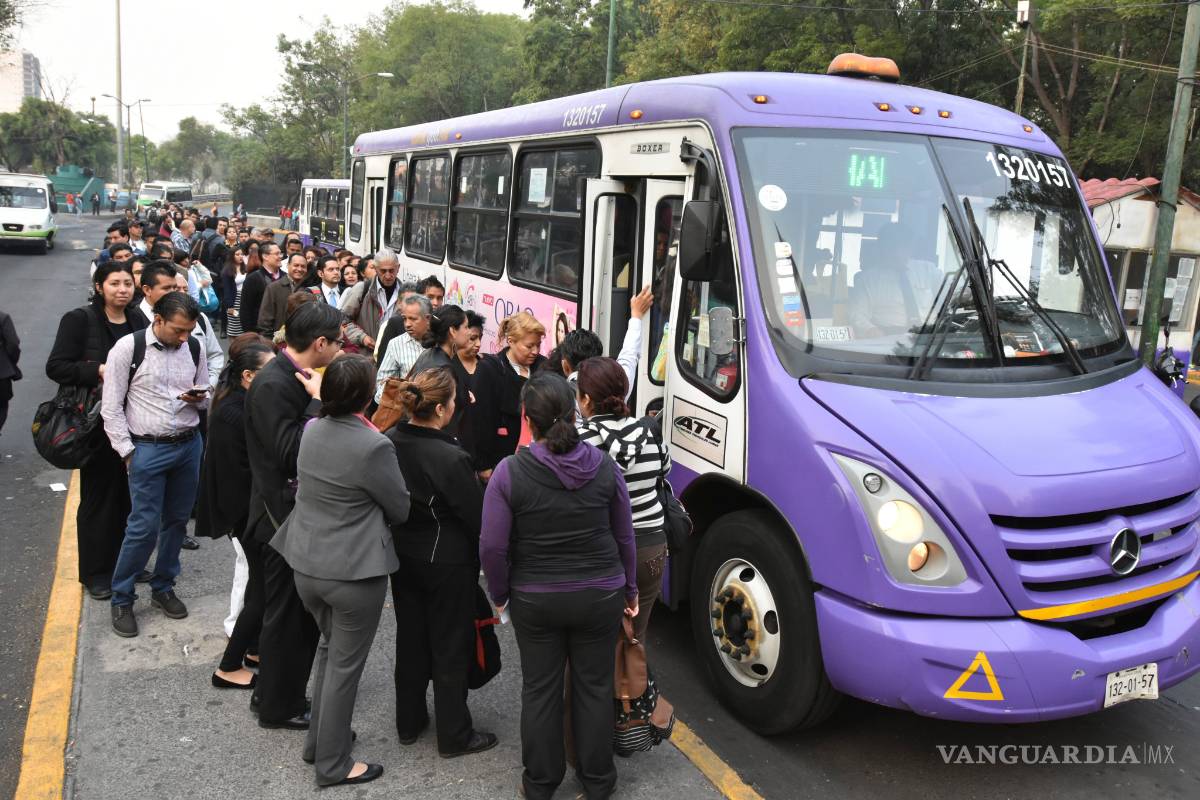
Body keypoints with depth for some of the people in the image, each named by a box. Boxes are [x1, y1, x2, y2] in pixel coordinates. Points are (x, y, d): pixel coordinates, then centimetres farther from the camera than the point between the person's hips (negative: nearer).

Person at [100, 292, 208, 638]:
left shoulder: (194, 348, 3)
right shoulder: (127, 347, -10)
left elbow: (205, 396, 15)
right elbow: (111, 407, -7)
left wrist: (198, 398, -9)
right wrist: (128, 452, -9)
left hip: (189, 444, 5)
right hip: (148, 449, -4)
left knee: (177, 521, 12)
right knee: (144, 527, -3)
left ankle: (163, 588, 30)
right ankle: (121, 599, 15)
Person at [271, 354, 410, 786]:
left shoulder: (312, 430, -1)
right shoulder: (374, 446, -23)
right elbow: (401, 509, -10)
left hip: (306, 564, 7)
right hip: (354, 571, -7)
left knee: (329, 647, 26)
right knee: (345, 664, 8)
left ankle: (319, 740, 39)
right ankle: (333, 764, 21)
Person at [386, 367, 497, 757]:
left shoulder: (389, 443, -8)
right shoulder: (451, 458, -28)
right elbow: (477, 516, -18)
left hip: (402, 556, 6)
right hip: (447, 562, -6)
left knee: (411, 638, 22)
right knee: (450, 647, 9)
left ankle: (409, 722, 37)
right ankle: (454, 735, 22)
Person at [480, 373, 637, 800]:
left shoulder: (509, 472, -16)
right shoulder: (604, 466, -9)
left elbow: (492, 546, -14)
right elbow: (624, 537, 0)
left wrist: (500, 594, 3)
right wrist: (629, 589, 14)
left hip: (534, 600, -1)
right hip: (600, 596, 1)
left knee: (539, 689, 15)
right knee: (594, 686, 16)